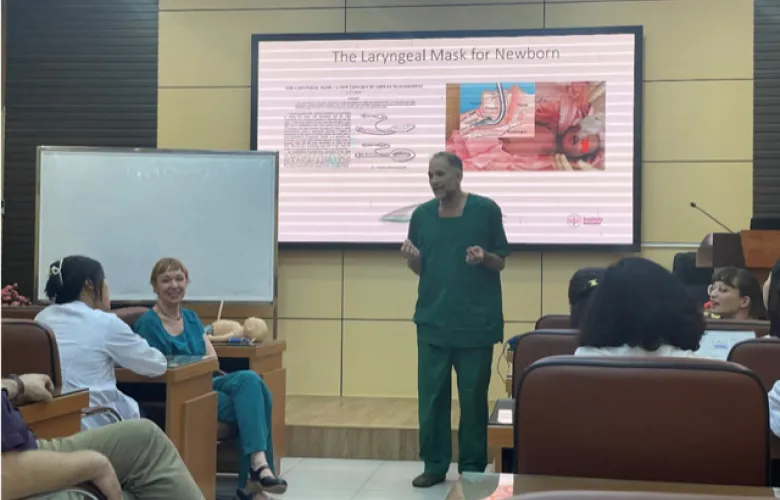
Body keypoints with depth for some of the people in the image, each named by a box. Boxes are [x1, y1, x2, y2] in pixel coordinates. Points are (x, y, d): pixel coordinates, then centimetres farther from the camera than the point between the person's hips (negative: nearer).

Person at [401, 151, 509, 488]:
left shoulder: (486, 210, -3)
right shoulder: (422, 215, 6)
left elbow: (501, 262, 3)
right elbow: (419, 269, 12)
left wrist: (484, 257, -19)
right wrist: (411, 257, -10)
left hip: (477, 320, -3)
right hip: (433, 320, 3)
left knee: (473, 395, 4)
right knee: (431, 394, 3)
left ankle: (472, 467, 14)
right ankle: (434, 464, 14)